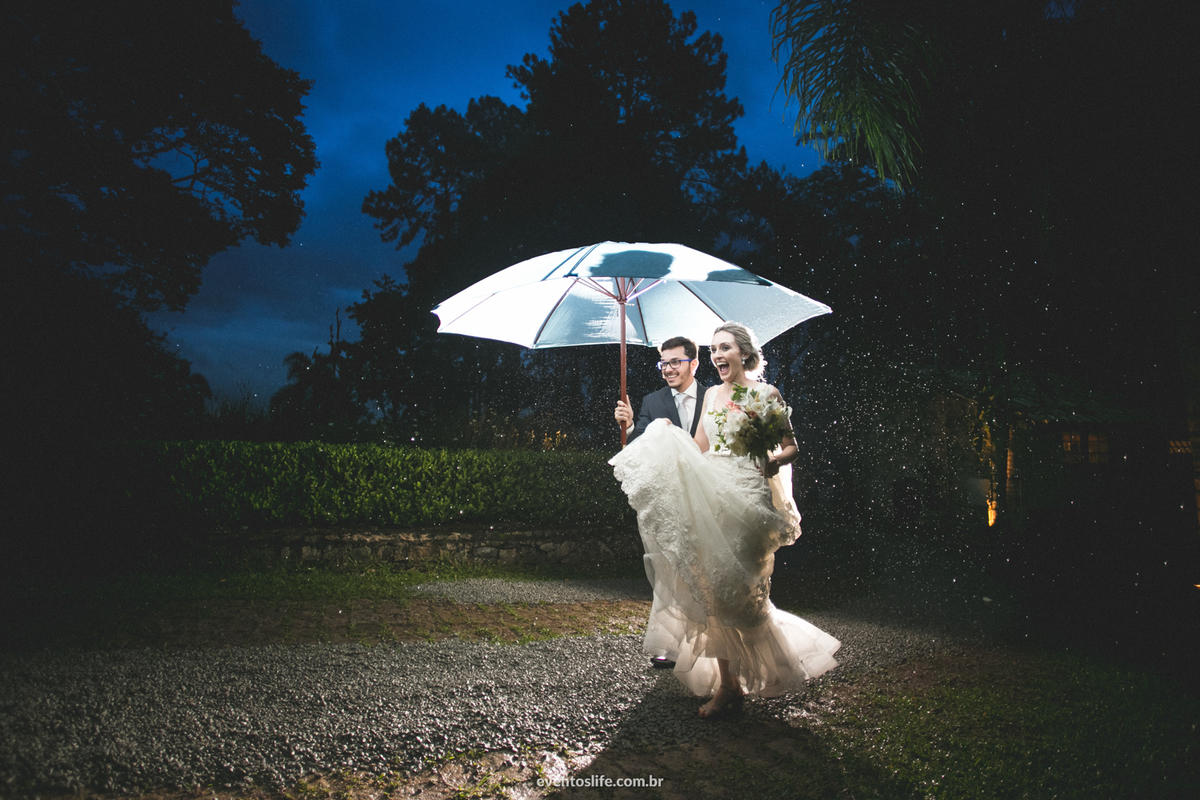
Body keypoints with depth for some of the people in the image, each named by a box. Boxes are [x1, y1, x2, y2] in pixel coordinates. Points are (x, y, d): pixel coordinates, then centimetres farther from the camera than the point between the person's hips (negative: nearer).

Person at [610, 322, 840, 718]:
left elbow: (791, 446, 0)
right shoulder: (711, 394, 15)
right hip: (710, 496, 6)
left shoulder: (766, 393, -1)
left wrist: (776, 460, -20)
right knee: (711, 587, 2)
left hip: (746, 496, -5)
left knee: (736, 590, -5)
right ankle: (727, 683, 12)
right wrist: (666, 438, 3)